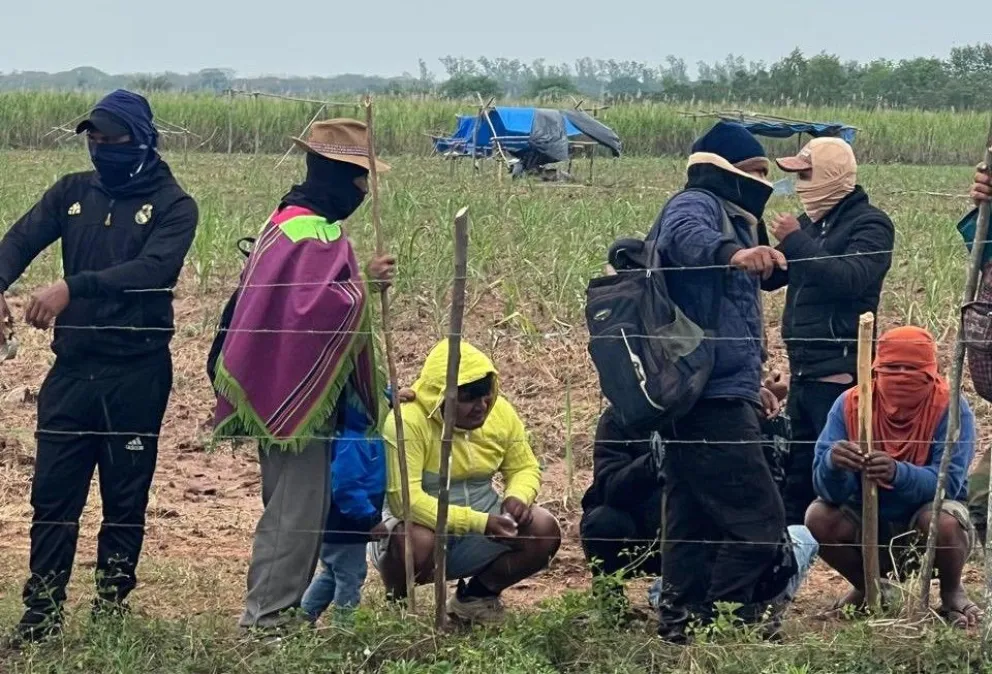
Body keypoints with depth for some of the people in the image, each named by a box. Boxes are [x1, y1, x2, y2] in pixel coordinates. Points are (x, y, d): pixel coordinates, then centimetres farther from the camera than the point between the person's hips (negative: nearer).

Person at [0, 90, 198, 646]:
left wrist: (73, 288, -31)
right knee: (52, 494, 3)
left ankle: (112, 610, 18)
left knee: (126, 500, 6)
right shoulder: (74, 192, 8)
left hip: (137, 374, -3)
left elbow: (151, 269, -21)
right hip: (72, 369, 3)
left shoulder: (173, 205, -5)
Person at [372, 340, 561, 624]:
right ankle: (397, 601, -4)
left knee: (545, 531, -15)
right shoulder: (407, 421, -25)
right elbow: (404, 499, -32)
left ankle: (477, 595, 8)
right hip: (422, 524, -6)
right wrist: (478, 523, -36)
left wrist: (517, 496, -19)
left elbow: (525, 468, 7)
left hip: (481, 524, 6)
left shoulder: (501, 412, -5)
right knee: (416, 542, -39)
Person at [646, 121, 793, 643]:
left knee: (695, 523, 12)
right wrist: (731, 251, -54)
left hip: (709, 398, 11)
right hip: (712, 399, -11)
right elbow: (686, 235, -34)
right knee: (760, 522, -12)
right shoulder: (696, 204, -7)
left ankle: (681, 624, 15)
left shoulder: (731, 216, 25)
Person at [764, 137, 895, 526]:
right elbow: (770, 278, 17)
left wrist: (796, 242, -23)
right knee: (795, 465, 13)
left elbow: (849, 278, -25)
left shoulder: (870, 225, -9)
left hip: (840, 372, -9)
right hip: (804, 369, 9)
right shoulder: (811, 222, 17)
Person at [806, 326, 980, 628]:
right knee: (819, 517, -25)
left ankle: (952, 592, -1)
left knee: (943, 521, -35)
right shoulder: (850, 405, -13)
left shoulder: (950, 408, -18)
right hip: (868, 521, 2)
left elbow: (948, 482, -28)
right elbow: (829, 491, -20)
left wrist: (898, 474, -48)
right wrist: (833, 464, -45)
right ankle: (866, 587, 6)